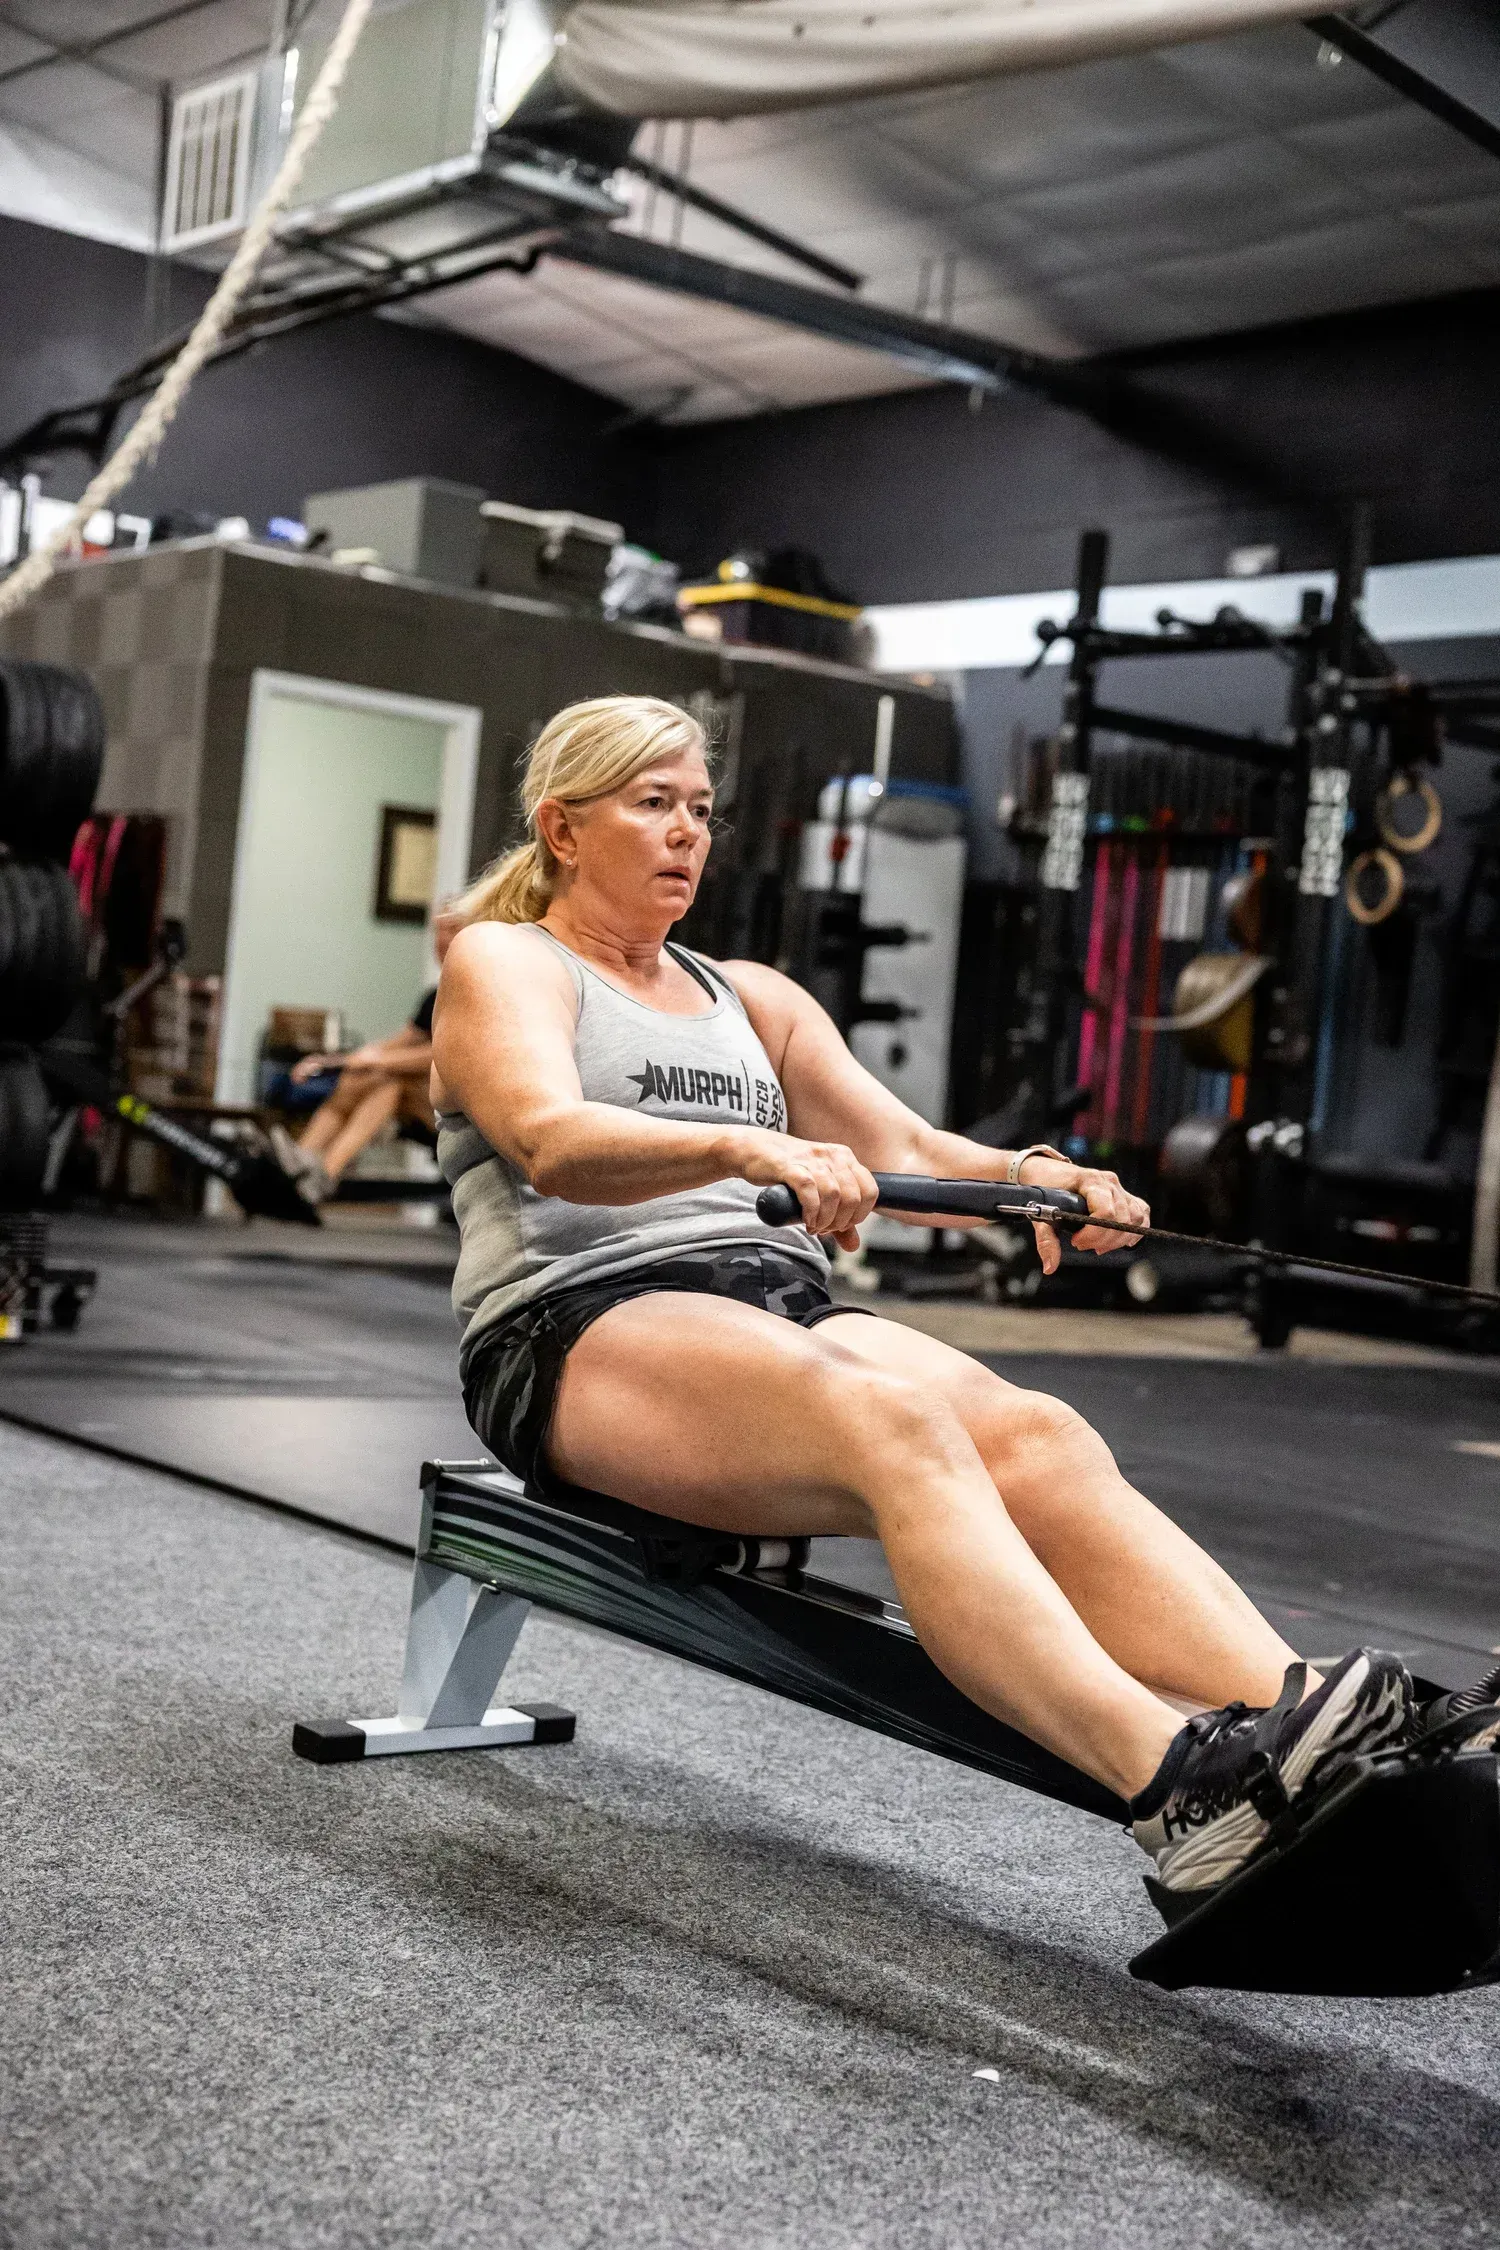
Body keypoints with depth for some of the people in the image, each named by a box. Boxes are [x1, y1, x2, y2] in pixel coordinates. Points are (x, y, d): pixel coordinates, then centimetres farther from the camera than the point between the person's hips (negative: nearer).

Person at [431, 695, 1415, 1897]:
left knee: (1040, 1436, -26)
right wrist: (744, 1147, -34)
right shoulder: (502, 964, 8)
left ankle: (1303, 1741, -46)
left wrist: (1022, 1173, -9)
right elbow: (550, 1141, -14)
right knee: (896, 1425, -36)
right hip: (579, 1329, -5)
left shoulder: (752, 996, 26)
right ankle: (1181, 1793, -52)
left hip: (779, 1301, 6)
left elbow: (904, 1145, 14)